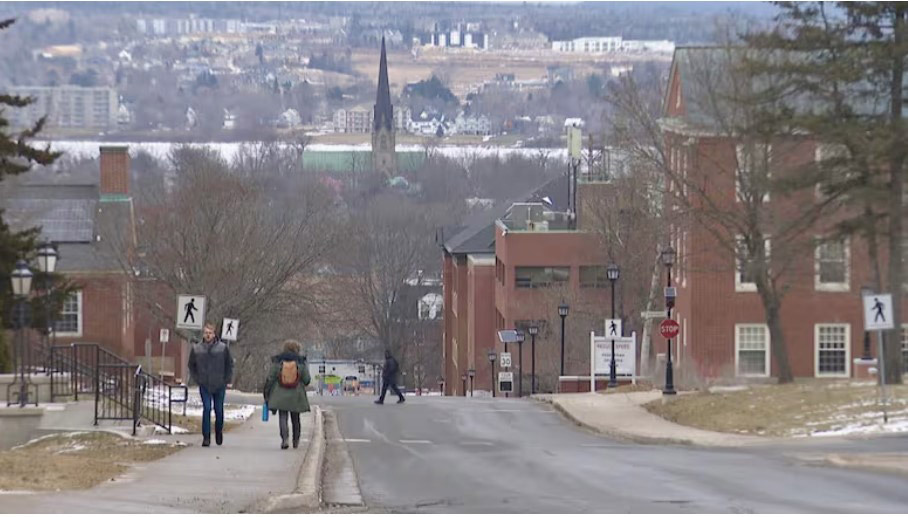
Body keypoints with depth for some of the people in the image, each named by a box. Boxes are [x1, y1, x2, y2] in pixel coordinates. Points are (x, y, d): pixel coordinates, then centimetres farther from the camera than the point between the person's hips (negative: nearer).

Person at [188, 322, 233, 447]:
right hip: (204, 385, 0)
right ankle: (206, 437, -6)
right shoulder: (196, 349, 0)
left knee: (219, 410, 6)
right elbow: (191, 365, 14)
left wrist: (227, 380, 1)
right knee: (206, 409, -9)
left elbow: (230, 365, 8)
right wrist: (197, 379, 5)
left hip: (219, 385, 0)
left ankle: (219, 432, 31)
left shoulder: (223, 348, -3)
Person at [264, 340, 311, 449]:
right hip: (296, 395, 1)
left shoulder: (277, 361, -2)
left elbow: (270, 378, -2)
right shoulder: (301, 361, -3)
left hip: (280, 395, -1)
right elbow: (307, 379, -3)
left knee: (283, 417, -2)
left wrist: (267, 393, 6)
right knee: (295, 419, 14)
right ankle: (296, 441, 24)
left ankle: (284, 439, -22)